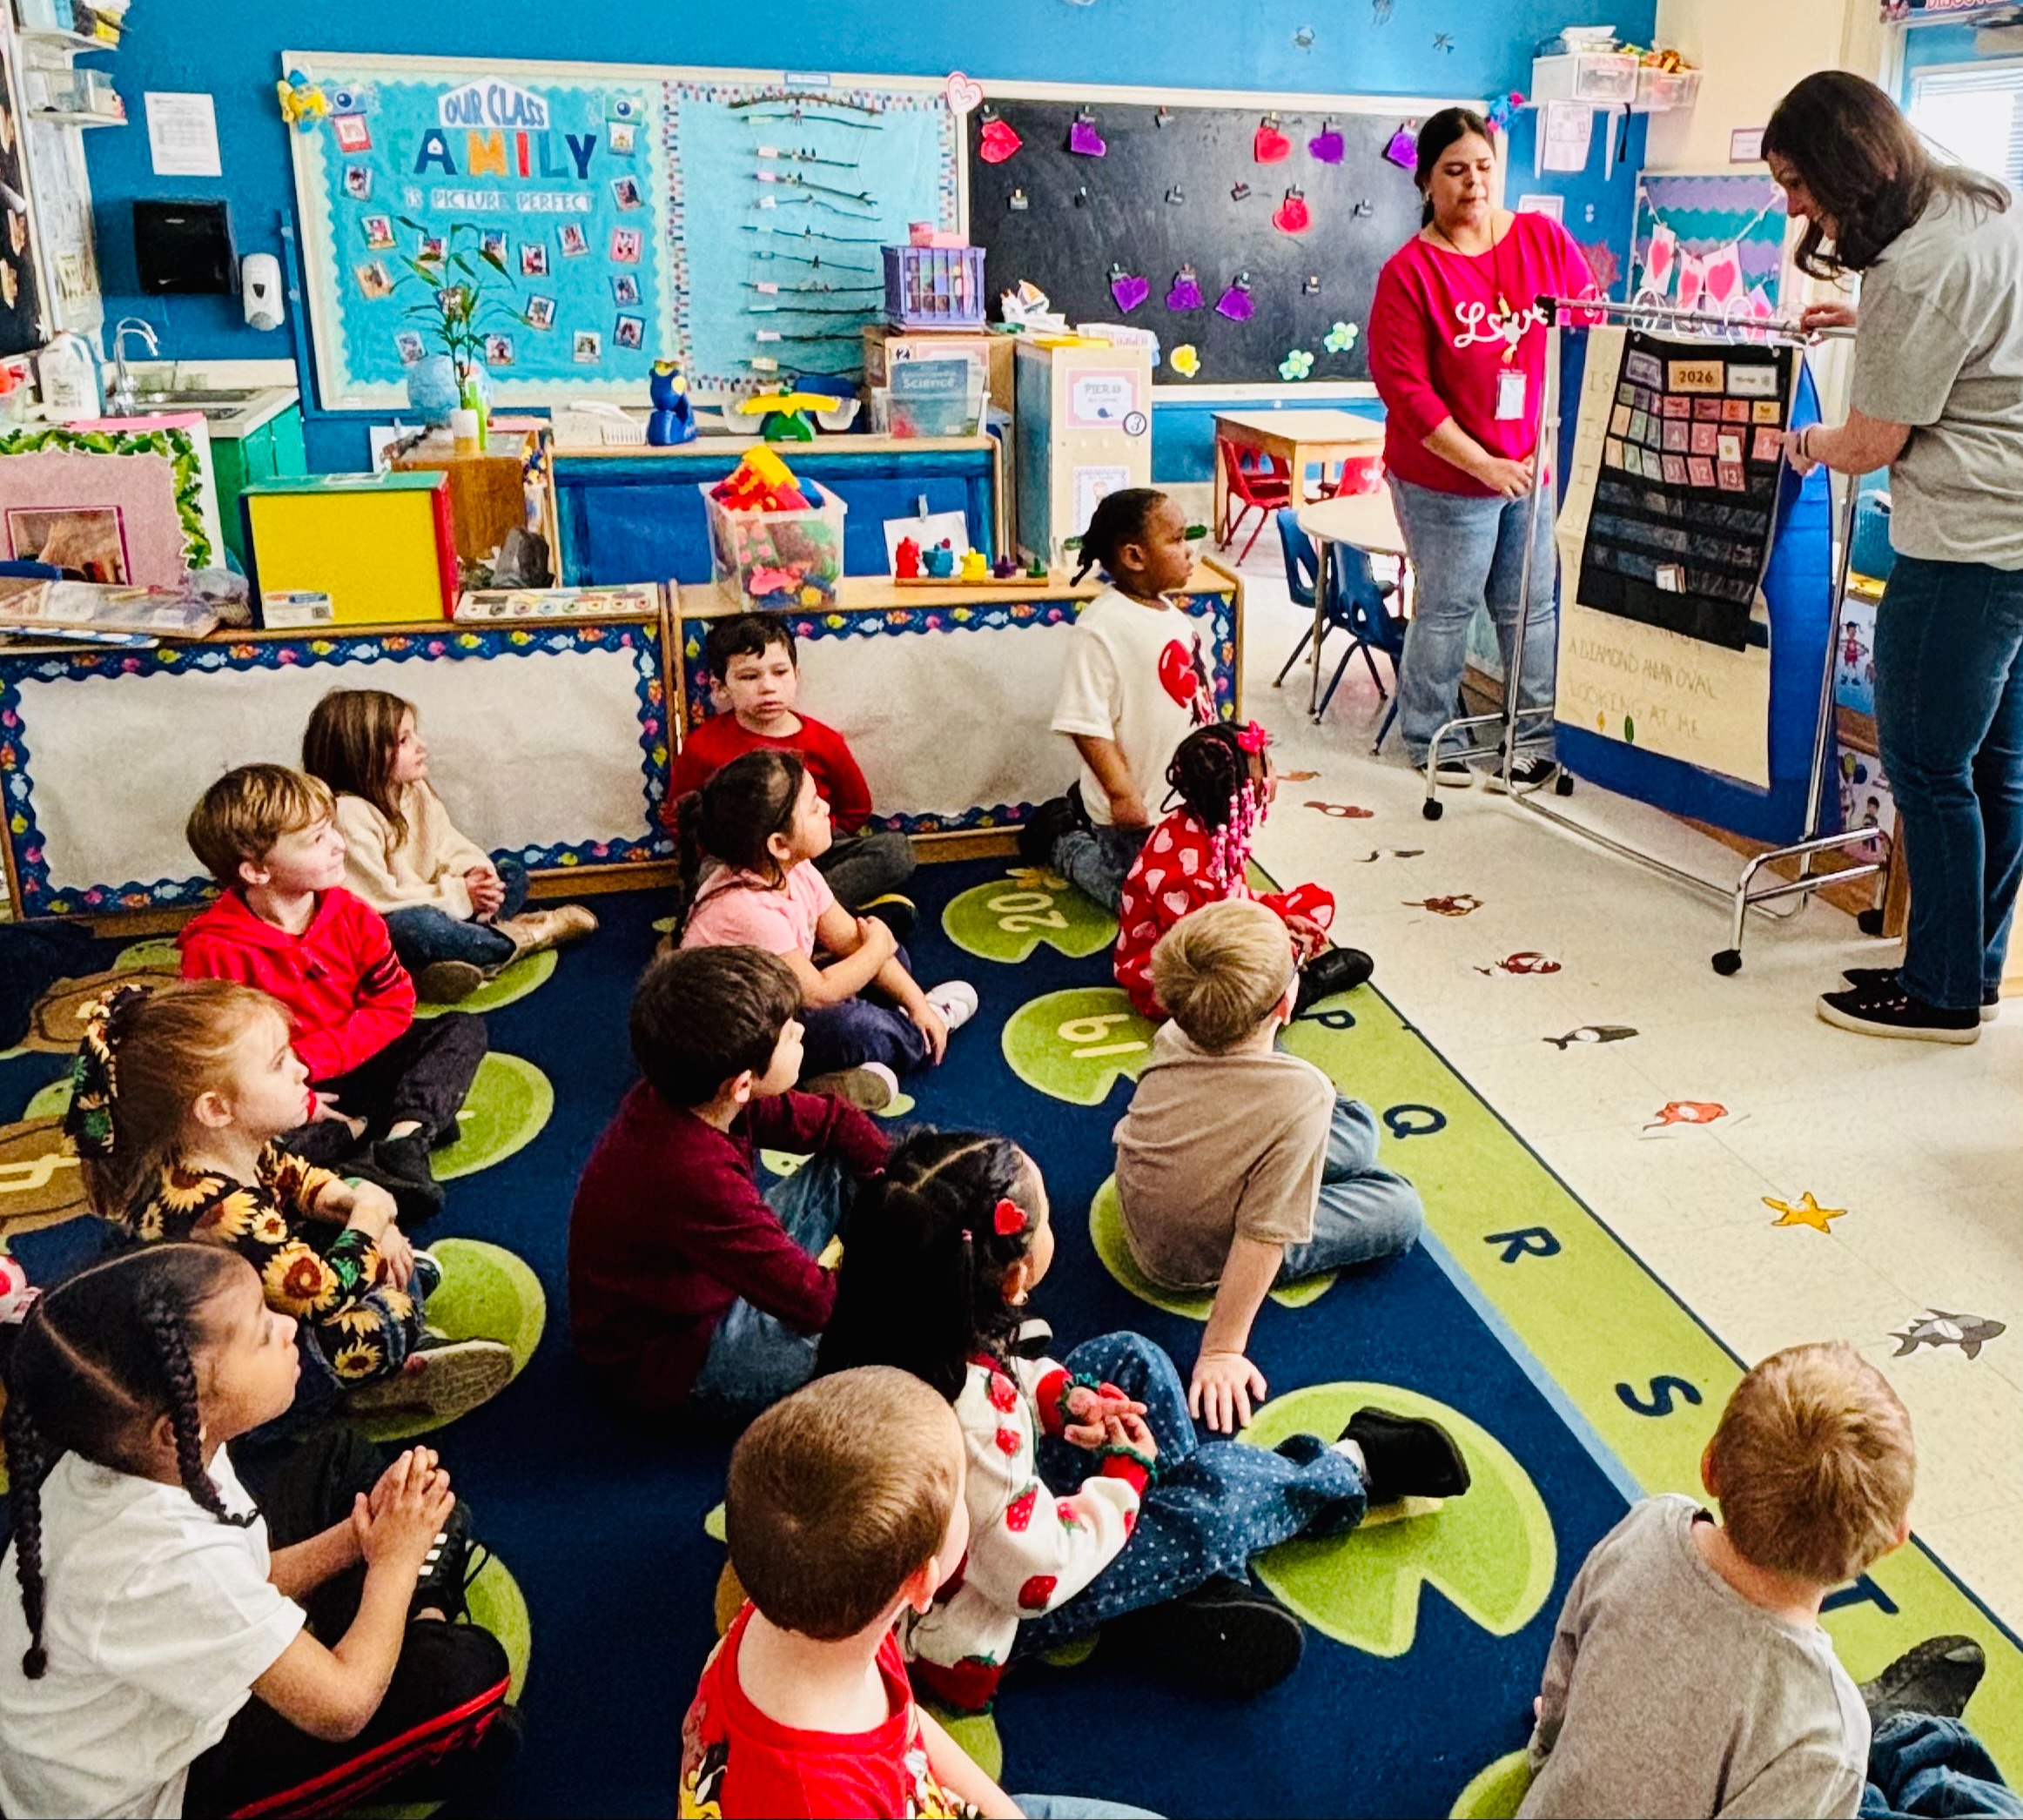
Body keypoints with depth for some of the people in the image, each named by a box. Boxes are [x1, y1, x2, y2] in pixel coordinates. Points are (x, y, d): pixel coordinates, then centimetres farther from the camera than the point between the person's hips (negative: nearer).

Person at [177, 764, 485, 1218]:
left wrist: (308, 1059, -16)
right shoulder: (214, 953, -18)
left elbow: (393, 1003, -4)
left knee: (463, 1028, -9)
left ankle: (404, 1138, -31)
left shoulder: (349, 915, -5)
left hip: (349, 1067, 5)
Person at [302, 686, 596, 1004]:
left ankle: (470, 959, -24)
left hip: (430, 904, 9)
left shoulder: (416, 791, 4)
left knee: (511, 873, 4)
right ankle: (518, 939, -17)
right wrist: (460, 894, -22)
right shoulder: (349, 814, -24)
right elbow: (378, 898, -26)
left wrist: (475, 873, -18)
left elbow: (450, 846, 6)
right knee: (411, 925, -41)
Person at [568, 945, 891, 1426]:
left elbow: (831, 1120, 0)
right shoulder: (696, 1175, -39)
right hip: (672, 1356, -9)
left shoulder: (676, 1097, -13)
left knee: (852, 1158, 4)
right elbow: (815, 1303, -33)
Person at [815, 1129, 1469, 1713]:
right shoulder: (969, 1429, -41)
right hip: (993, 1613, -8)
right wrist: (1123, 1476, -15)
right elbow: (1041, 1575, -29)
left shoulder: (895, 1325, -17)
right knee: (1218, 1493, -8)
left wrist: (1056, 1395, -9)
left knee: (1133, 1361, 6)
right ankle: (1351, 1468, 24)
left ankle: (1185, 1579, 11)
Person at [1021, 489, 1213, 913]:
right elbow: (1086, 724, -27)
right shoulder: (1100, 628, -26)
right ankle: (1062, 842, 26)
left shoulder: (1170, 614, 3)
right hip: (1136, 807, -8)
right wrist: (1120, 793, -28)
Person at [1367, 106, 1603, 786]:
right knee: (1448, 608, 6)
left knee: (1532, 606, 11)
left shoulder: (1545, 239, 1)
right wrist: (1482, 463, -18)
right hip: (1445, 478, -4)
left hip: (1536, 468, 4)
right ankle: (1430, 739, 21)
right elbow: (1404, 388, -15)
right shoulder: (1409, 271, -10)